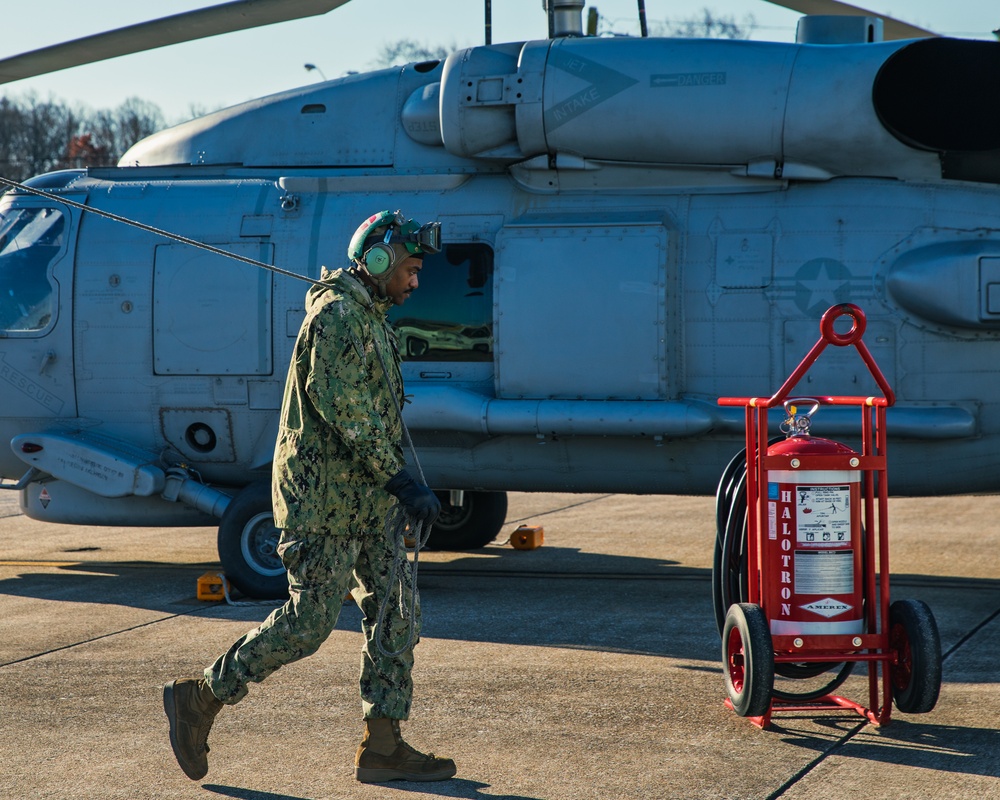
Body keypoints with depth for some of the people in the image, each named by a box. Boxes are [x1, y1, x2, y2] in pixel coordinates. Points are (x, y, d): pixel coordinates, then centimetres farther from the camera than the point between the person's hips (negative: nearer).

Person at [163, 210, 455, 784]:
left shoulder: (370, 318, 18)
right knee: (311, 621, -8)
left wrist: (401, 484, 22)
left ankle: (383, 747, 6)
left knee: (397, 611, 4)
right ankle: (200, 699, 5)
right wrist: (401, 480, -22)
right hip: (324, 498, -10)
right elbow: (345, 409, -22)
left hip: (364, 502, 10)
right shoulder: (338, 314, -14)